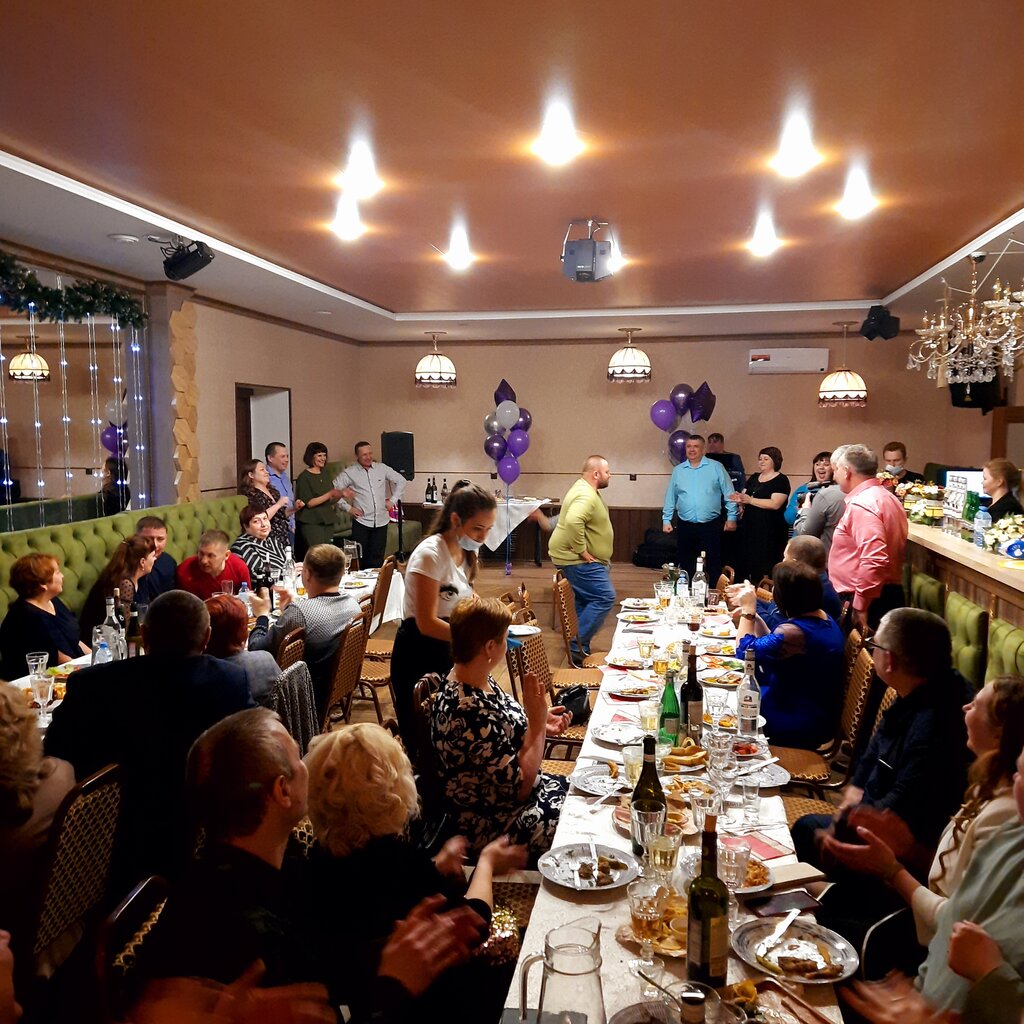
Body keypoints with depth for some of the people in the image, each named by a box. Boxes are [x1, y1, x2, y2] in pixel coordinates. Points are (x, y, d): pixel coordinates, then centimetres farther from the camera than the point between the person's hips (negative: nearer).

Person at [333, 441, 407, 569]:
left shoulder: (382, 468, 6)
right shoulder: (349, 473, -2)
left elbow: (401, 480, 15)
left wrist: (393, 500, 7)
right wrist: (347, 507, -6)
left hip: (381, 520, 3)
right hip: (361, 521, -3)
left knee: (378, 558, 6)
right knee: (360, 558, -2)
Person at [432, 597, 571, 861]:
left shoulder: (478, 680, -4)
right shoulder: (470, 712, -33)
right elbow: (520, 787, -25)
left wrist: (539, 725, -2)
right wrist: (537, 723, -20)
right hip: (496, 826, -9)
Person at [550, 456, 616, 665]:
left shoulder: (585, 489, 13)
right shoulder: (587, 496, -23)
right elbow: (573, 521, -41)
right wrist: (582, 551, -30)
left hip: (575, 557, 11)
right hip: (577, 559, -11)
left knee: (585, 600, 17)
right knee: (605, 597, -12)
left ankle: (579, 647, 26)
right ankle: (578, 646, -9)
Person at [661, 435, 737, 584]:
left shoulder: (716, 467, 1)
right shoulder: (678, 470, 9)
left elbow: (729, 494, 1)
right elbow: (670, 497, 12)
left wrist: (731, 517, -3)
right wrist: (666, 519, 7)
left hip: (711, 525, -2)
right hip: (685, 526, 3)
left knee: (713, 564, 0)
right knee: (686, 564, 9)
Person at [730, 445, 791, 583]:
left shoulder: (781, 480, -4)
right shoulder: (753, 478, 16)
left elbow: (775, 504, -16)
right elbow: (744, 497, 15)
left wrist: (750, 500, -18)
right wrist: (740, 499, -9)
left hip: (770, 531, -6)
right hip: (750, 528, 6)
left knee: (767, 569, -7)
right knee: (749, 565, 5)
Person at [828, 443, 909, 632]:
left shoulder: (860, 504, -18)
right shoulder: (886, 497, 15)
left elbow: (874, 560, -29)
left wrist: (860, 606, -24)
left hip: (868, 599, -10)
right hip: (886, 593, 10)